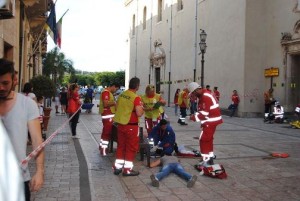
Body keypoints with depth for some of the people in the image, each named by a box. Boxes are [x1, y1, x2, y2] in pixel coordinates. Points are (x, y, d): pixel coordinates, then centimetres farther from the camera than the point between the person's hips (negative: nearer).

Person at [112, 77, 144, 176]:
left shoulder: (121, 94, 5)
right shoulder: (136, 98, -18)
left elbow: (117, 107, 17)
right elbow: (139, 113, -23)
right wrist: (142, 109, -3)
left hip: (120, 124, 7)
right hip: (131, 126, -7)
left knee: (121, 146, 17)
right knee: (131, 147, 5)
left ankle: (117, 167, 22)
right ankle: (128, 169, 10)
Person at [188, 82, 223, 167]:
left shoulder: (205, 96, -21)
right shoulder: (203, 95, 13)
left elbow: (205, 112, -25)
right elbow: (203, 110, 18)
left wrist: (195, 117, -15)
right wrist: (196, 115, 4)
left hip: (211, 121, -11)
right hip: (211, 120, 11)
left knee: (203, 139, -7)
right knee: (208, 139, 17)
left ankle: (206, 160, -4)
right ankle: (210, 159, 26)